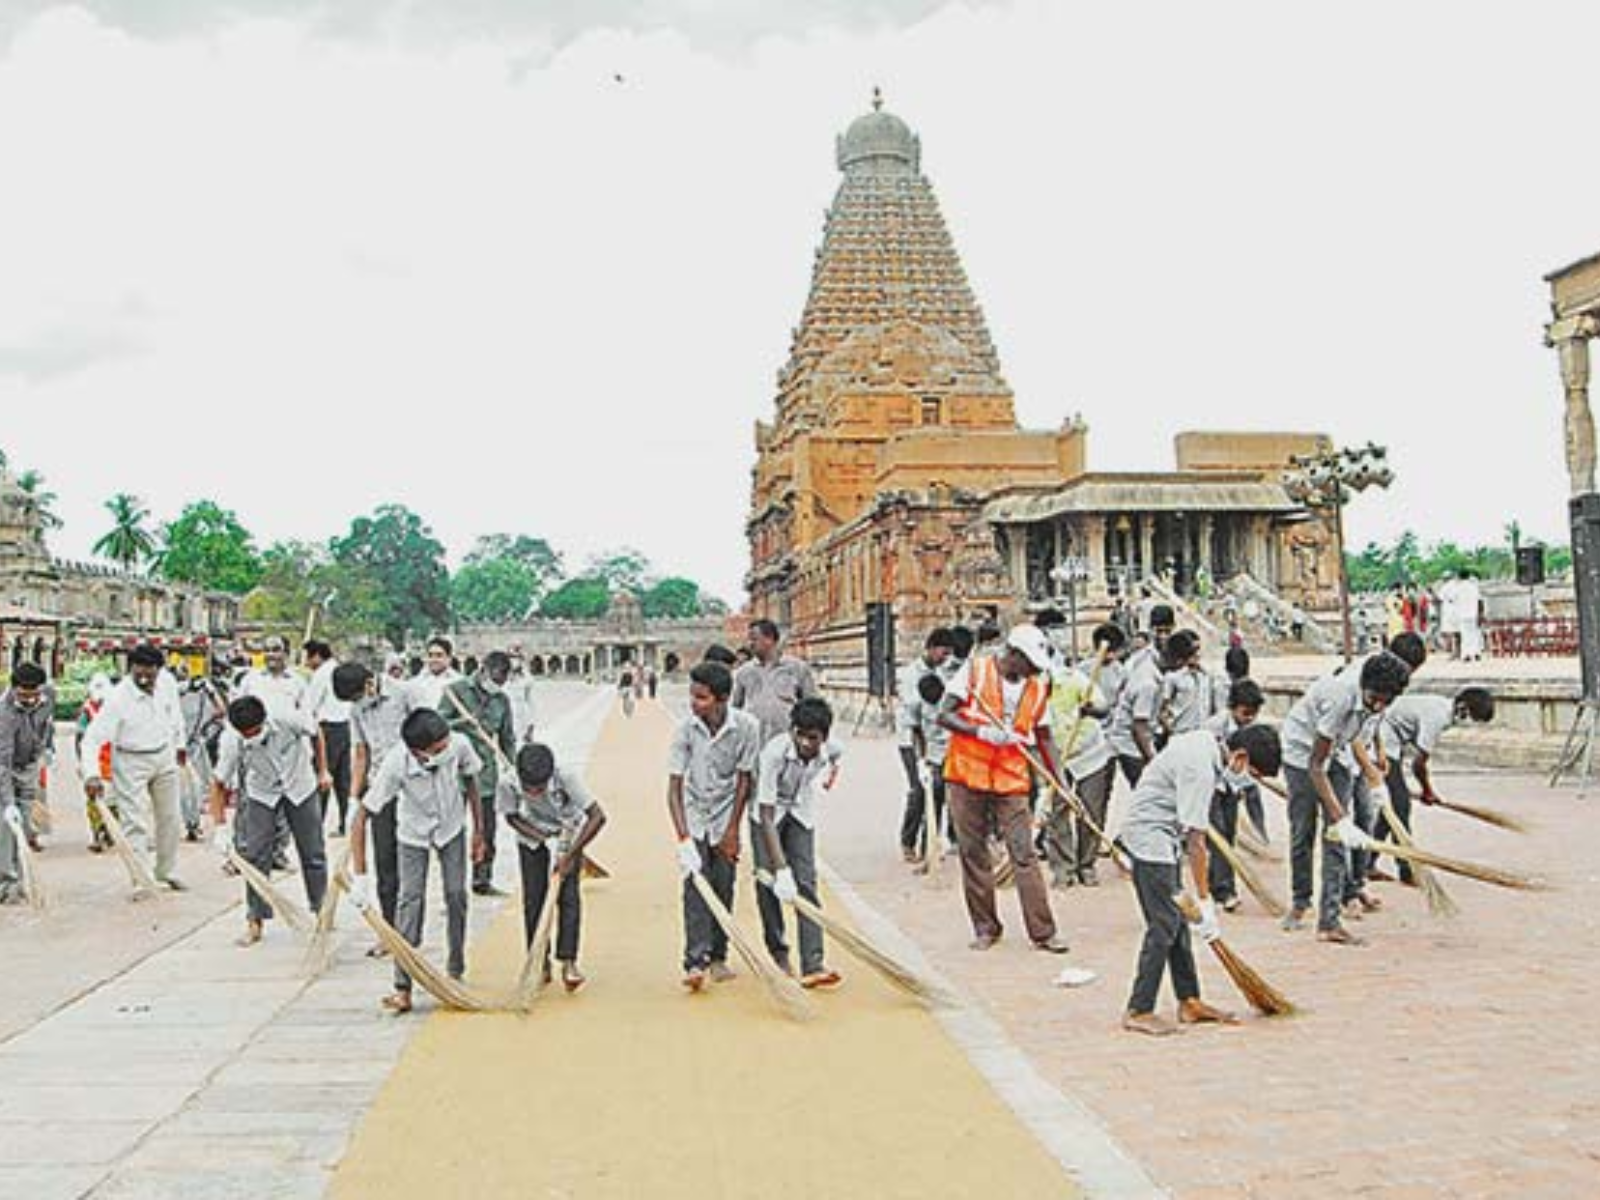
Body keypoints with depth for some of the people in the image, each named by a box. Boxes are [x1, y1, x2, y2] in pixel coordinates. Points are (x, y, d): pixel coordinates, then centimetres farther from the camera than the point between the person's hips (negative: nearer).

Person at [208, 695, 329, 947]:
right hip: (260, 795, 0)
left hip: (300, 787, 0)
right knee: (255, 857, -5)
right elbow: (219, 784, -17)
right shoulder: (231, 741, -28)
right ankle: (255, 922, 6)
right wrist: (221, 827, -22)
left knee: (314, 855, 7)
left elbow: (315, 733, -10)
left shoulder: (290, 719, -32)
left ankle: (323, 912, 22)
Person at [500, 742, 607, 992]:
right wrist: (544, 840, -21)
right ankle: (540, 964, 11)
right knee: (533, 901, -1)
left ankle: (568, 962, -6)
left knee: (569, 897, -11)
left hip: (568, 835, -1)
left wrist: (570, 854, -33)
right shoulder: (508, 785, -31)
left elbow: (598, 816, -34)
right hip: (532, 840, 2)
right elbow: (512, 817, -11)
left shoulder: (566, 778, -36)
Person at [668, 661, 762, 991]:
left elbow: (744, 780, -9)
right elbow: (674, 787, -18)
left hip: (726, 816, 1)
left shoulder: (747, 726, -19)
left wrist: (732, 830, -6)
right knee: (695, 886, -12)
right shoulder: (686, 728, -19)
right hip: (694, 815, -1)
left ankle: (718, 957, 17)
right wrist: (683, 839, -26)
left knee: (724, 888, 3)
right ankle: (695, 962, -15)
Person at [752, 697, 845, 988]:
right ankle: (778, 953, 11)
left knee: (806, 882, -8)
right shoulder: (774, 753, -36)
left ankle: (813, 965, -12)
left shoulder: (830, 749, -22)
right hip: (769, 812, -2)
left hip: (801, 812, 3)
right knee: (767, 880, -8)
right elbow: (766, 816, -37)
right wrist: (781, 868, -40)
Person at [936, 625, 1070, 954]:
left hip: (1011, 779, 1)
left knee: (1024, 854, -4)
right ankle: (985, 927, 17)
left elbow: (1044, 739, 12)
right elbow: (944, 716, -6)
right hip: (967, 777, -1)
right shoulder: (975, 670, -4)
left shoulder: (1038, 687, 5)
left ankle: (1043, 931, 2)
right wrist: (981, 732, -20)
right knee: (973, 854, 5)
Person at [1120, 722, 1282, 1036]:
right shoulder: (1201, 770, -25)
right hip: (1151, 837, -10)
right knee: (1163, 925, -9)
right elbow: (1195, 842, -24)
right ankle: (1138, 1011, -5)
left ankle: (1189, 1001, 18)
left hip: (1164, 836, 10)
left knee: (1177, 921, 12)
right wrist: (1205, 902, -18)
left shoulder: (1208, 742, 3)